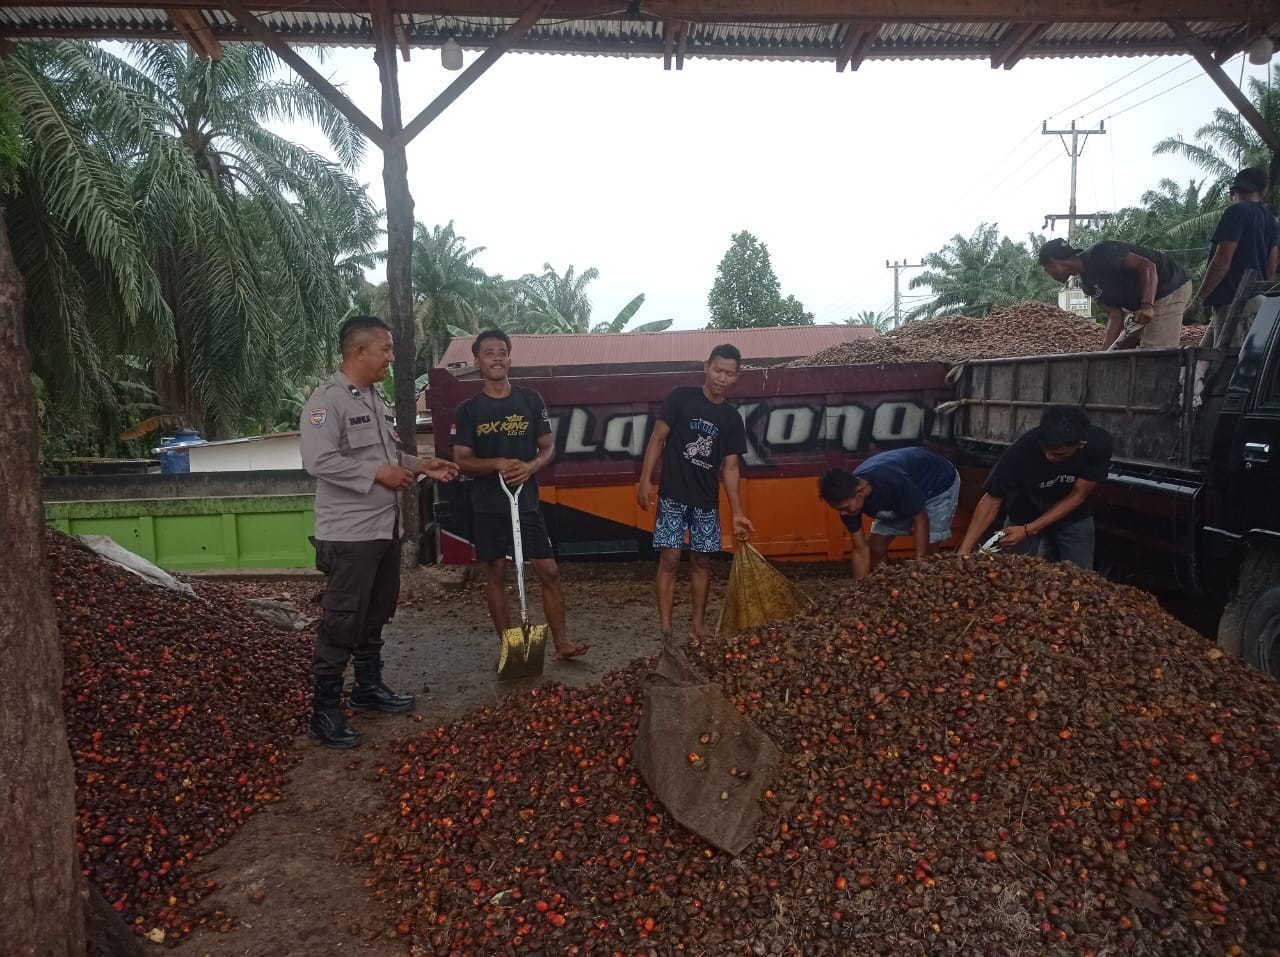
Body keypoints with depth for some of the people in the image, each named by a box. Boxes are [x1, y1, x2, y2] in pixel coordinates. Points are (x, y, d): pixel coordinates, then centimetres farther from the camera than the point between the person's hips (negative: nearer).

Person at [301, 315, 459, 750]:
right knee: (342, 622, -3)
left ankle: (369, 687, 34)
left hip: (386, 528, 9)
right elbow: (319, 461, -24)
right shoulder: (327, 400, -15)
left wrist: (420, 466, 7)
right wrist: (379, 474, -20)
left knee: (376, 616, 19)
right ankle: (325, 709, 7)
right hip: (349, 534, -9)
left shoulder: (377, 400, 14)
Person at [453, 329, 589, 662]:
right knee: (495, 574, 6)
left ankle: (561, 643, 8)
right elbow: (462, 461, -2)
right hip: (488, 507, 0)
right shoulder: (468, 409, 1)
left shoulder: (531, 400, 3)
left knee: (549, 571, -2)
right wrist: (497, 463, -21)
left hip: (526, 501, 0)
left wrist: (531, 466, -17)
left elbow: (548, 448, 6)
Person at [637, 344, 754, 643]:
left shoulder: (732, 418, 6)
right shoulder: (681, 398, -4)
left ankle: (698, 624, 21)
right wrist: (645, 479, -14)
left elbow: (730, 466, 6)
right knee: (670, 559, -7)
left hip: (707, 501, 4)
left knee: (702, 561, 8)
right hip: (672, 496, -4)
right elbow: (657, 438, -5)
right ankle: (666, 629, -4)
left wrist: (737, 512, 1)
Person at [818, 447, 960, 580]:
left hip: (940, 484, -6)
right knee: (875, 546, -1)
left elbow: (920, 519, -28)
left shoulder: (893, 483, -44)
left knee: (926, 553, -15)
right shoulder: (848, 495, -23)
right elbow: (860, 550, -15)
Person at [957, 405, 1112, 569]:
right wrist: (964, 551, -35)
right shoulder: (1021, 451, -35)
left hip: (1073, 517, 1)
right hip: (1026, 514, -1)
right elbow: (992, 499, -29)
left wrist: (1028, 530, -28)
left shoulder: (1099, 444, -30)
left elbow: (1077, 495, -22)